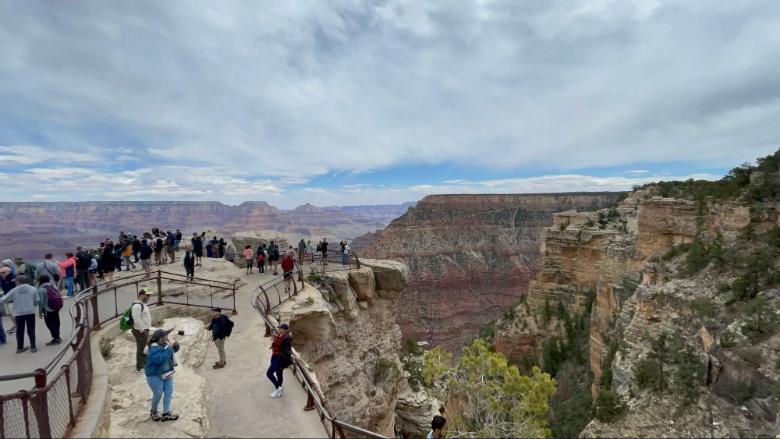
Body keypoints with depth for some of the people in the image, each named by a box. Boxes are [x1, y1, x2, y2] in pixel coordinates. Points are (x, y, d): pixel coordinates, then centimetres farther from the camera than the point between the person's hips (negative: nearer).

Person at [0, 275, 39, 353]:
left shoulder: (14, 291, -4)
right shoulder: (33, 289, -2)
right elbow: (36, 301, 0)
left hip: (18, 313, 1)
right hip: (30, 312, 0)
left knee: (19, 331, 14)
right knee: (31, 330, 6)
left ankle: (20, 348, 25)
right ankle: (33, 347, 8)